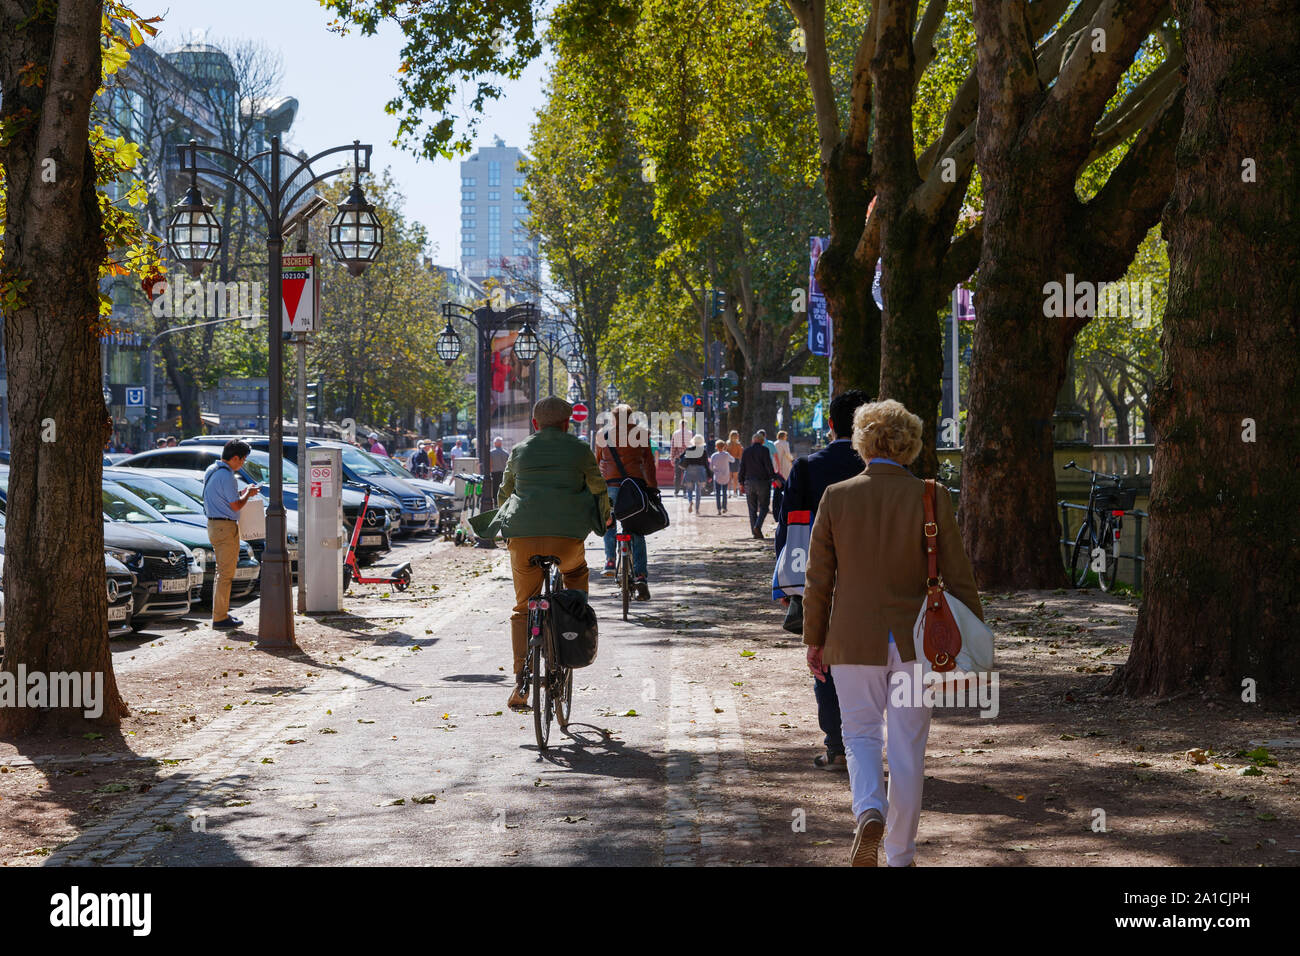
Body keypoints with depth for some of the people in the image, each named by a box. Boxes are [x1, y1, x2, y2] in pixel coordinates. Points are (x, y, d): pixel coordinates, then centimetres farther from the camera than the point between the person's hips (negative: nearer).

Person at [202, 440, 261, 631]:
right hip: (225, 527, -10)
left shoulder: (211, 470, 12)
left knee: (222, 571, 18)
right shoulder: (226, 476, -19)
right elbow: (236, 506, -19)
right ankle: (220, 618, -5)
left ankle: (220, 613, 23)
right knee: (226, 573, -6)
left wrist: (242, 493, 16)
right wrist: (248, 494, -2)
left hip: (213, 525, 10)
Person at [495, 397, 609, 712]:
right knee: (576, 572, 34)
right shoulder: (579, 449, 10)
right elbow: (599, 490, 20)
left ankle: (521, 682, -1)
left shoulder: (519, 451, 16)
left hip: (523, 535, 1)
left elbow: (503, 494, 25)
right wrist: (605, 518, 41)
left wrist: (508, 523, 46)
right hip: (567, 534, -1)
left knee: (523, 608, 12)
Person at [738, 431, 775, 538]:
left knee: (752, 509, 8)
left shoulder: (746, 451, 8)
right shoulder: (764, 450, -5)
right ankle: (757, 526, -18)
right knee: (763, 507, 3)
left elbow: (742, 468, 9)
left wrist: (741, 482, 13)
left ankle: (755, 532, 4)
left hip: (749, 482, 4)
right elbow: (769, 466, -11)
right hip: (762, 481, -4)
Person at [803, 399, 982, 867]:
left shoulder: (837, 497, -6)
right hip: (914, 640, 0)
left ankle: (870, 812, -12)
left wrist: (814, 639, 10)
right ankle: (900, 855, 18)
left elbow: (818, 578, -1)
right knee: (907, 749, 10)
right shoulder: (930, 498, -7)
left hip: (854, 640, 0)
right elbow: (957, 575, -5)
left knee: (860, 735, 16)